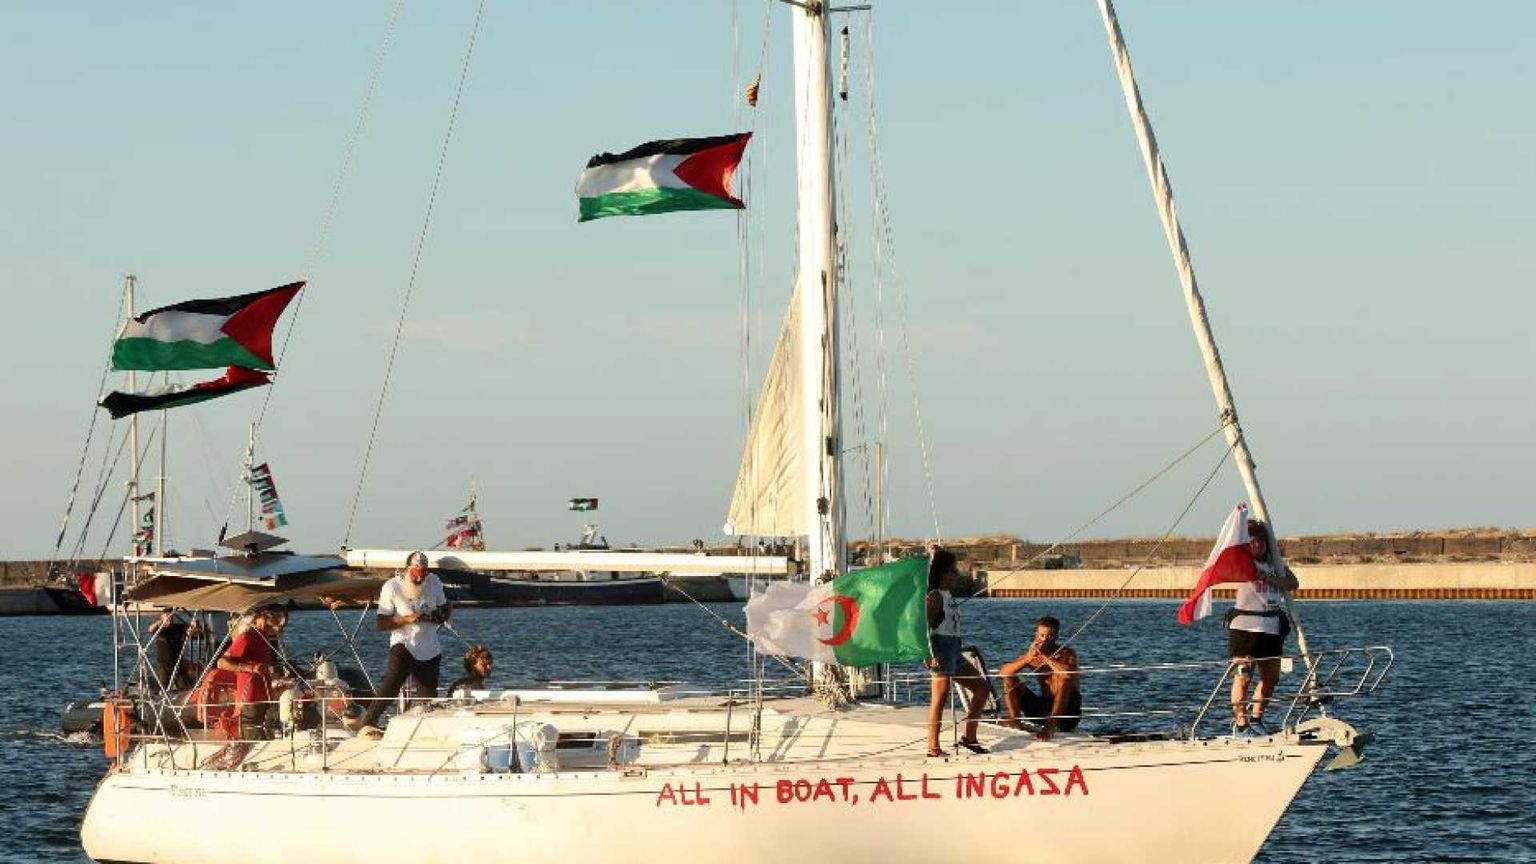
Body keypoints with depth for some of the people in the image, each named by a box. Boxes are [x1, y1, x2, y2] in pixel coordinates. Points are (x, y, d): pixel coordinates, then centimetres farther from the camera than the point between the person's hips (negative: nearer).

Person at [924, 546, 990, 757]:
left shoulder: (949, 594, 15)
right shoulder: (935, 596, -11)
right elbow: (925, 626, -17)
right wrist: (930, 655, -25)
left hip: (954, 652, 10)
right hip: (941, 650, -10)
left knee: (982, 689, 12)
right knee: (940, 698, -13)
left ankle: (969, 737, 15)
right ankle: (933, 747, -13)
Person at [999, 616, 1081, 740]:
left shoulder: (1067, 654, -9)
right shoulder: (1031, 654, 2)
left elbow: (1069, 673, -33)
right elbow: (1002, 672, -10)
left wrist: (1045, 656, -29)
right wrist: (1026, 659, -25)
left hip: (1068, 710, -5)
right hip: (1044, 708, 5)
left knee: (1062, 679, -33)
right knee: (1009, 679, -2)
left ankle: (1051, 726, -43)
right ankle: (1014, 719, -19)